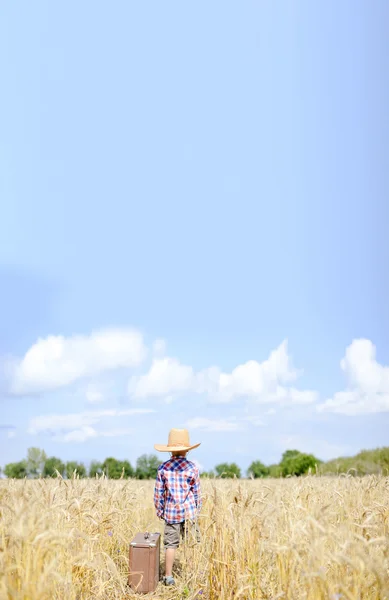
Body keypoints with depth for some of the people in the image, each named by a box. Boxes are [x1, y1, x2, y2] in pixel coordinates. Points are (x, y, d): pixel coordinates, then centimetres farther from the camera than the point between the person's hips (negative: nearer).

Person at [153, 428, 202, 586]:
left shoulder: (163, 467, -2)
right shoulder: (192, 468, -5)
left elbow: (158, 492, 1)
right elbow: (197, 492, 1)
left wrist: (159, 510, 12)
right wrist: (198, 509, 13)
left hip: (170, 512, 1)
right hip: (189, 511, -1)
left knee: (171, 543, 7)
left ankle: (168, 576, 11)